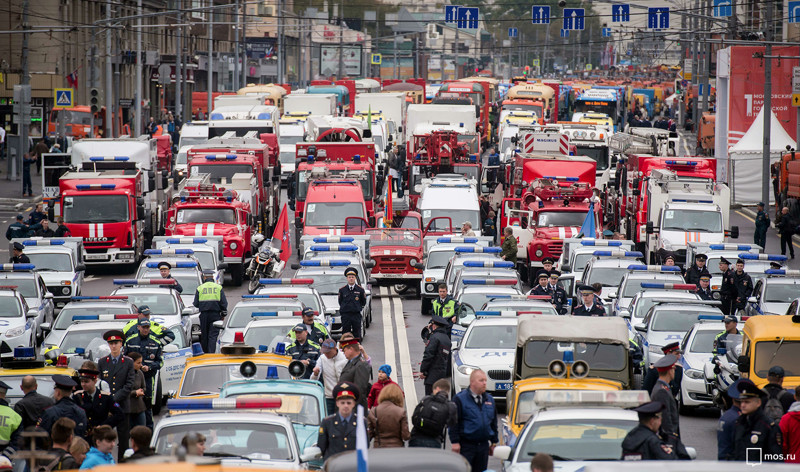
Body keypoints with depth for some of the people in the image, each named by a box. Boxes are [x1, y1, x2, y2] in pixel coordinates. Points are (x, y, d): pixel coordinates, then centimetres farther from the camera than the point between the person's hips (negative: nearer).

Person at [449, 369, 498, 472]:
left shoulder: (489, 399, 12)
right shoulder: (460, 399, -6)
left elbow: (494, 423, 20)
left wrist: (494, 441, 17)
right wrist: (455, 442, -13)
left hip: (483, 445, 6)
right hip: (466, 445, -6)